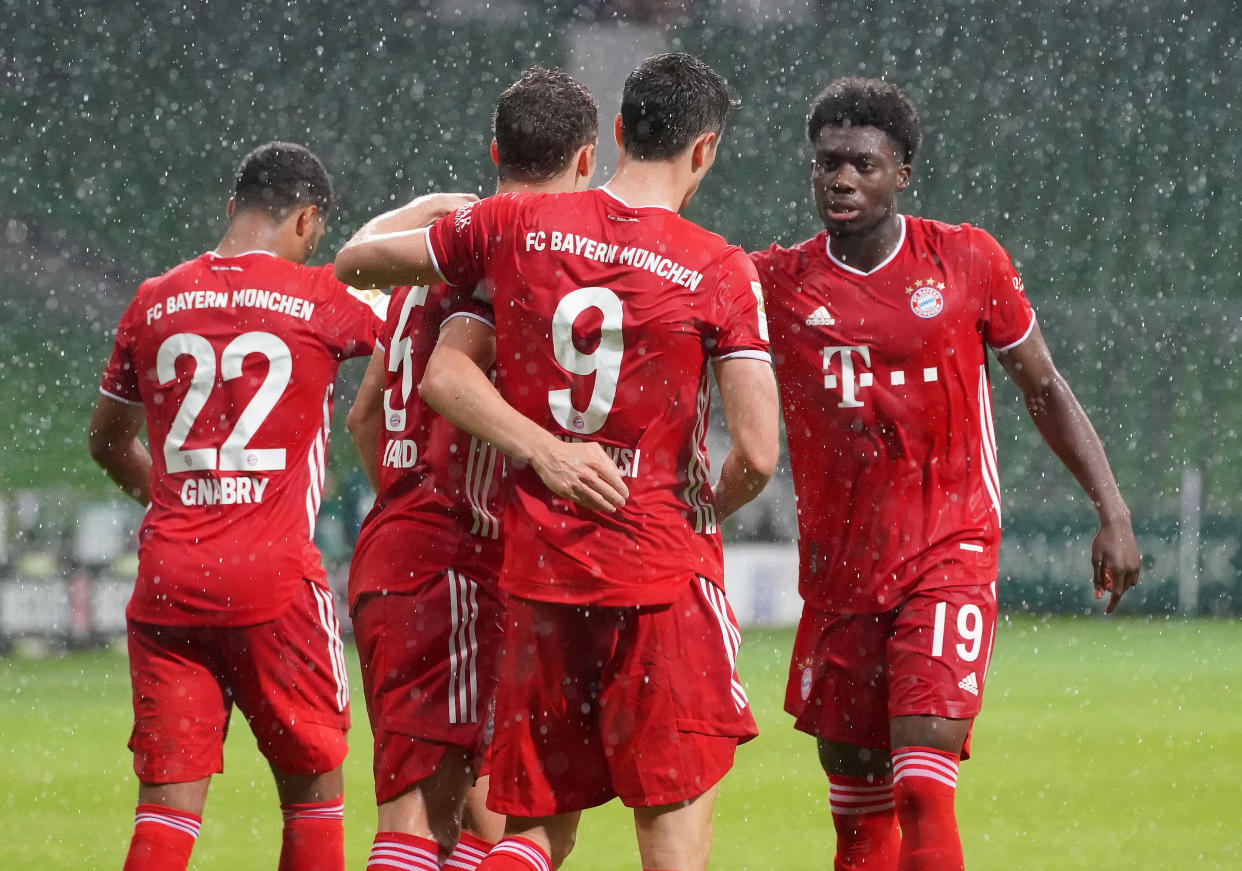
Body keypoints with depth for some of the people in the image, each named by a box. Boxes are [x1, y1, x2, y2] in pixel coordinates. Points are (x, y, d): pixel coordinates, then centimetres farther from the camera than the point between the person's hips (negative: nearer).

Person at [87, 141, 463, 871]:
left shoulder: (155, 303, 9)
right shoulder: (319, 300, -3)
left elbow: (108, 442, 21)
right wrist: (430, 214, 33)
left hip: (168, 580, 3)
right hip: (274, 578, -3)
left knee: (169, 800, 1)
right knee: (312, 789, 12)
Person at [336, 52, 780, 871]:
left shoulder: (515, 227, 0)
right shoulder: (721, 271, -7)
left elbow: (356, 261, 12)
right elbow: (757, 454, -11)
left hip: (539, 569, 3)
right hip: (664, 572, -3)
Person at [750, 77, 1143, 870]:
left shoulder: (966, 262, -1)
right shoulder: (777, 283, 1)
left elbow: (1045, 388, 8)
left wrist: (1112, 512, 3)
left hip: (950, 558, -3)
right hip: (838, 566, 3)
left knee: (923, 788, -17)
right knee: (854, 799, 8)